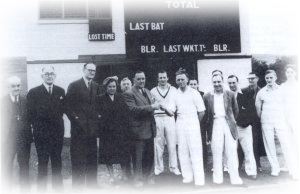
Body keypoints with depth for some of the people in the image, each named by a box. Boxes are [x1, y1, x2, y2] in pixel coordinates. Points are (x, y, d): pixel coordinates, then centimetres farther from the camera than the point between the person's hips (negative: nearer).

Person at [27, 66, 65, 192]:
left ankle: (58, 187, 26)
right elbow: (30, 114, -3)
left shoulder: (61, 91, 6)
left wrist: (57, 122, 2)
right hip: (41, 133, -3)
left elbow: (62, 109, 10)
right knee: (42, 164, 6)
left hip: (58, 133, 3)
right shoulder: (33, 92, -4)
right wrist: (37, 127, -5)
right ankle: (41, 189, 17)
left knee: (57, 162, 13)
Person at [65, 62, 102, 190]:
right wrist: (74, 118, -11)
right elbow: (68, 105, -5)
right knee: (77, 156, 1)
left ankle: (91, 182, 21)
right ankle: (77, 183, 11)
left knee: (92, 156, 10)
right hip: (79, 126, -5)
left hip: (92, 126, 5)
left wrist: (98, 115, 4)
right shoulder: (74, 86, -3)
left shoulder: (96, 86, 13)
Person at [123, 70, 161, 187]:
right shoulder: (129, 94, -10)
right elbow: (133, 109, -23)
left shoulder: (147, 92, 16)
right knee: (138, 157, 3)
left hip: (150, 129, 7)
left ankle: (149, 176, 26)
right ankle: (138, 179, 15)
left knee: (150, 155, 13)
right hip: (139, 130, -7)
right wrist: (151, 107, -23)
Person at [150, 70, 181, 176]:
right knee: (158, 144, 2)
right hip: (157, 119, 0)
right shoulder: (153, 91, 7)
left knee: (172, 144, 0)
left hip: (170, 118, 0)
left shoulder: (173, 90, 7)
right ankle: (158, 167, 13)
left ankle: (174, 167, 9)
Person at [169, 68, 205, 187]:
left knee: (195, 151, -5)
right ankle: (187, 176, 15)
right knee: (182, 151, 6)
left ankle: (199, 179, -1)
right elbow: (171, 111, 6)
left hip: (192, 123, -4)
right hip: (180, 124, 4)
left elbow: (201, 112, 0)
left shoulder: (194, 93, -3)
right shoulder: (175, 94, 7)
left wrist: (195, 123, 6)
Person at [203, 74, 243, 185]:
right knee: (216, 153, 2)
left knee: (232, 152, 0)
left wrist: (232, 121, 11)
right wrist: (208, 124, 5)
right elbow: (205, 113, 10)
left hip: (228, 124, 0)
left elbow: (236, 110, 14)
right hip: (215, 125, 0)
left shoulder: (230, 94, 7)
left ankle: (234, 177, 6)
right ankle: (217, 177, 11)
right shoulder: (207, 96, 6)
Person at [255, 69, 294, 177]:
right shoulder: (261, 92, 4)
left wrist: (286, 118, 5)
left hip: (280, 121, -1)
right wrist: (262, 119, 10)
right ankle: (275, 169, 12)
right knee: (269, 146, 3)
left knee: (286, 144, -6)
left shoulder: (281, 90, 3)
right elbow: (258, 109, 12)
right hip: (266, 123, 1)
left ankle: (292, 169, 0)